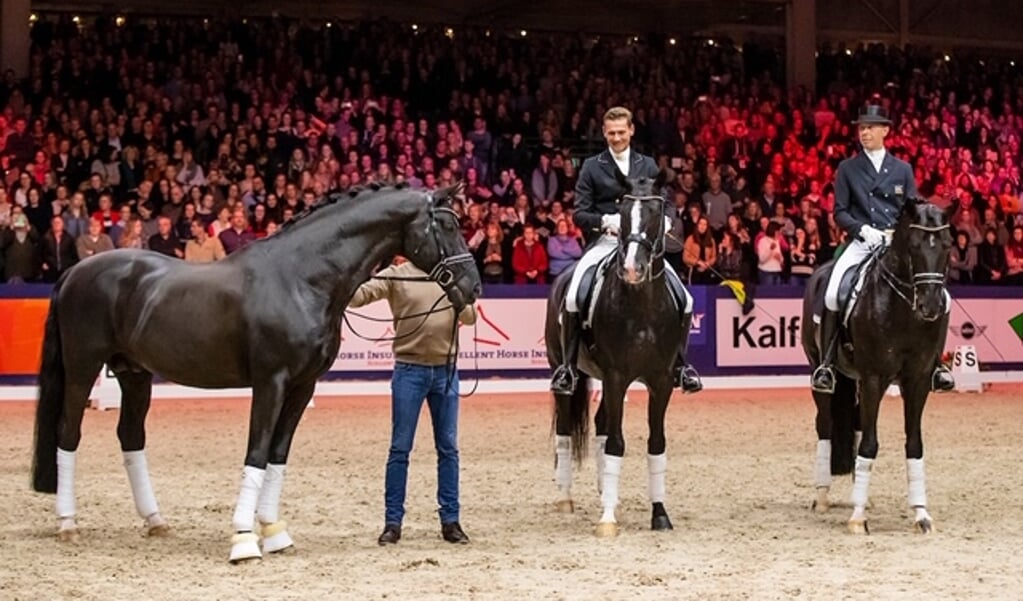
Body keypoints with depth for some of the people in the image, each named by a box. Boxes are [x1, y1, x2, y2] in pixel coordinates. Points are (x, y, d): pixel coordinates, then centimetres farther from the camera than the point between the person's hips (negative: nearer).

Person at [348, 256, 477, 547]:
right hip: (410, 369, -3)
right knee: (400, 448, 1)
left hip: (446, 369, 3)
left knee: (448, 448, 8)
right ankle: (393, 522, 7)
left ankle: (450, 520, 16)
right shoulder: (396, 275, -2)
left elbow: (470, 317, 4)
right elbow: (358, 296, -13)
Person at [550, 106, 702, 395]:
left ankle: (679, 363, 9)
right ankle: (568, 366, -9)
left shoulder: (648, 165, 14)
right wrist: (606, 221, -18)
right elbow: (579, 214, 2)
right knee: (572, 298, -26)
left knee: (684, 300, -10)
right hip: (604, 242, -2)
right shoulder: (591, 167, 7)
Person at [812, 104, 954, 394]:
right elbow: (840, 211, 5)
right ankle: (826, 362, -13)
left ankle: (933, 361, 5)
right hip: (862, 243, -1)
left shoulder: (903, 169, 13)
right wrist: (862, 228, -13)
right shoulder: (847, 169, 9)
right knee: (832, 295, -26)